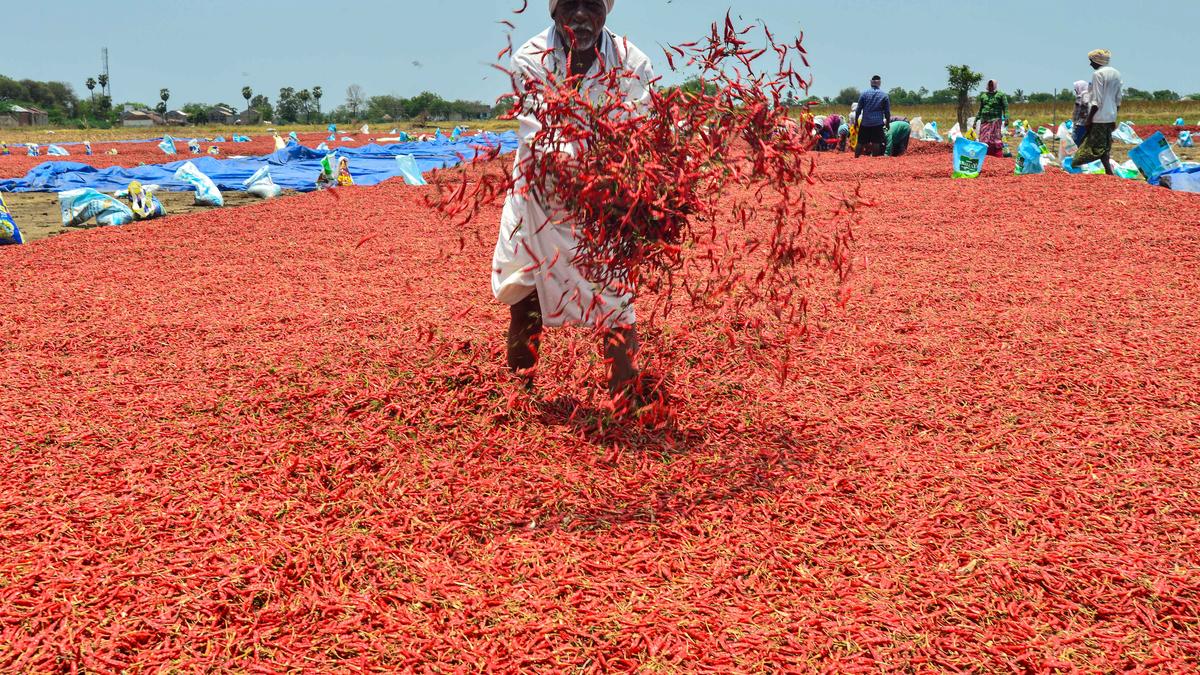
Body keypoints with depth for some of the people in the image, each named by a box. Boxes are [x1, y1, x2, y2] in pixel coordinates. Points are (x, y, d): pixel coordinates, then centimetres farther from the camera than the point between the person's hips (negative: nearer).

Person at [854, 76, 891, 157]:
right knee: (876, 142, 2)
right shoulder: (884, 95, 1)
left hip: (865, 123, 1)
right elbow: (887, 112, 3)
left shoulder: (864, 93, -1)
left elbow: (858, 109, 1)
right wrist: (887, 122, 14)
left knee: (861, 142, 8)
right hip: (878, 123, -1)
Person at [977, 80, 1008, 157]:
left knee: (996, 138, -8)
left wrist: (1006, 118, -13)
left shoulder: (1000, 95, 5)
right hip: (984, 120, 4)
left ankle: (998, 156, -7)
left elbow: (1005, 107, -1)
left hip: (995, 120, -4)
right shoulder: (983, 95, 18)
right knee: (984, 139, 0)